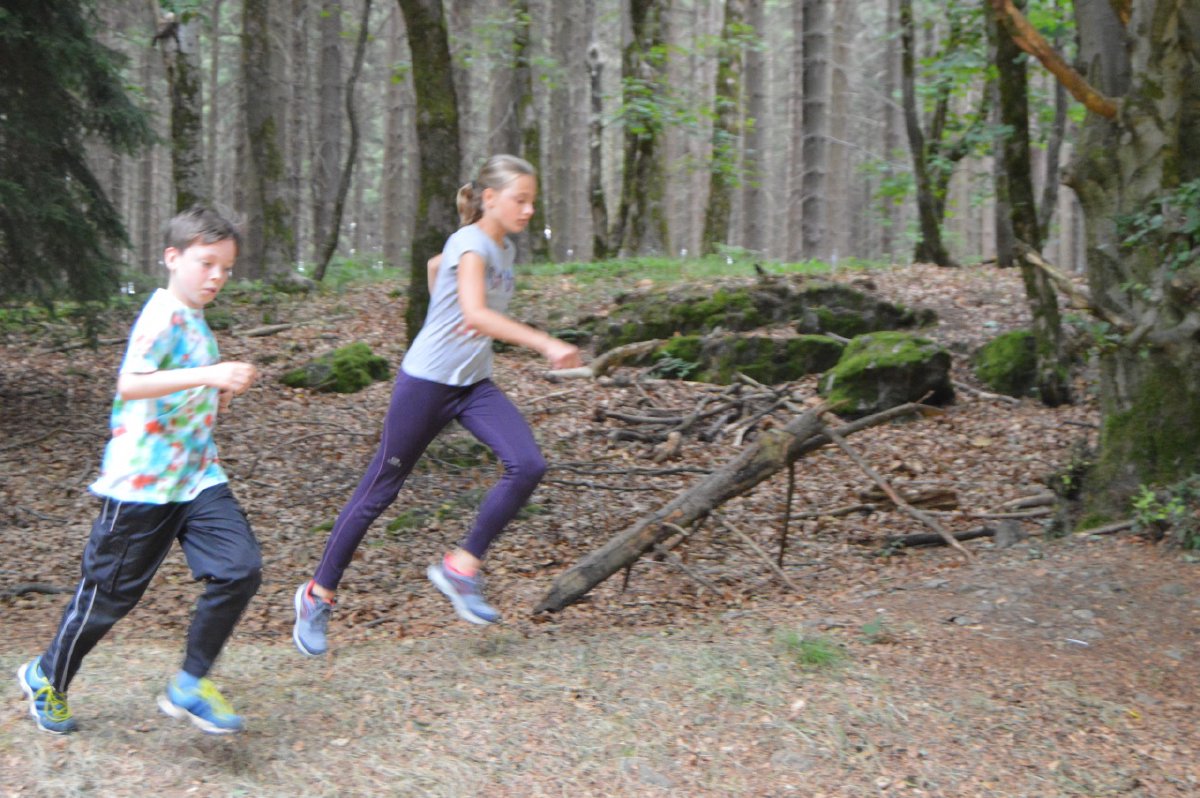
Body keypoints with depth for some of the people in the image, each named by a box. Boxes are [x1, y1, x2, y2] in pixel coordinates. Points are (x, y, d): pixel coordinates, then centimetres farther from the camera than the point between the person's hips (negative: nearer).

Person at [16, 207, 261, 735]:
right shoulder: (162, 316, -15)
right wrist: (208, 375, -40)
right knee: (110, 593, 6)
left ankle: (190, 685, 4)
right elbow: (129, 384, -33)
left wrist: (217, 396, 13)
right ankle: (47, 679, 31)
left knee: (240, 568, -10)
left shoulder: (195, 321, 13)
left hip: (197, 477, 8)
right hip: (141, 482, -8)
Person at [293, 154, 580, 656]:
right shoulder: (471, 244, -17)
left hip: (475, 385, 7)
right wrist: (544, 344, -39)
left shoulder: (505, 250, 9)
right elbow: (474, 312, -35)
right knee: (381, 489, 3)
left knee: (527, 465, -15)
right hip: (426, 382, -7)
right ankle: (319, 593, 19)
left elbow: (435, 266, 28)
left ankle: (462, 567, -3)